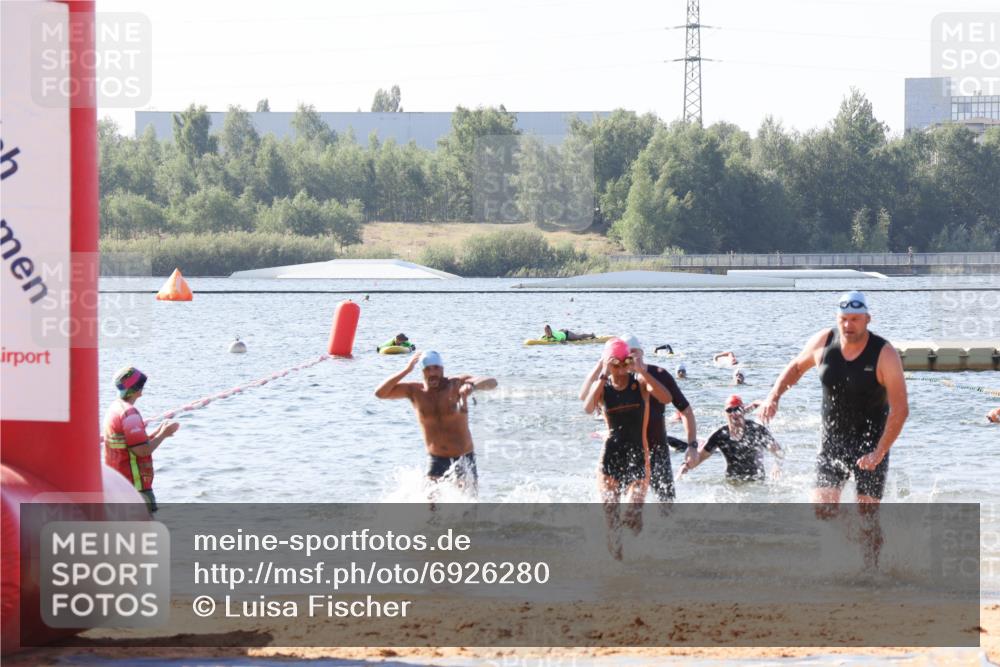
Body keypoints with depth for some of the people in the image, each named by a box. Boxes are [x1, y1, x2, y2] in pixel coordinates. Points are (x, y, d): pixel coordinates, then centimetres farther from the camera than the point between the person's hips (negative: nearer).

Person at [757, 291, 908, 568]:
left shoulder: (884, 355, -17)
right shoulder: (823, 342, -5)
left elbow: (900, 409, -18)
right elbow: (796, 367, 17)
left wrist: (879, 453, -25)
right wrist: (774, 396, 0)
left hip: (870, 444, -3)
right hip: (832, 441, 3)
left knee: (868, 516, -5)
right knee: (822, 509, -9)